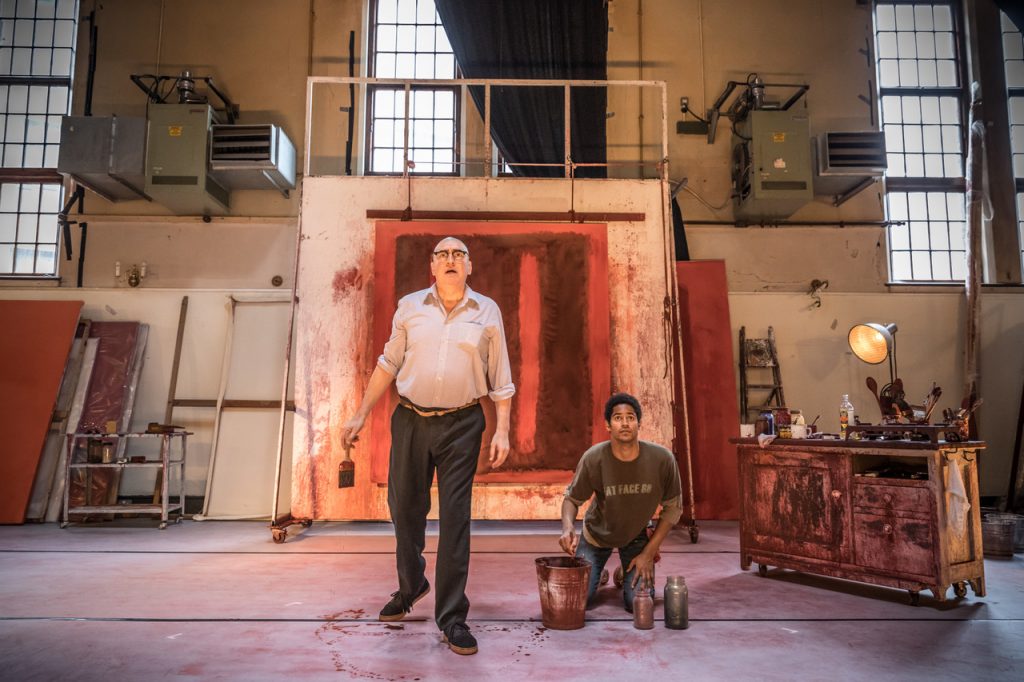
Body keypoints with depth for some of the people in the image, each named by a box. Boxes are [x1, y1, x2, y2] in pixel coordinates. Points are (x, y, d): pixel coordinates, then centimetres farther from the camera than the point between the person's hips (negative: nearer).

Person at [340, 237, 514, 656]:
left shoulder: (487, 312, 3)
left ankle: (451, 617, 12)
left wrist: (502, 431, -3)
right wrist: (361, 415, 10)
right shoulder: (410, 307, 6)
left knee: (455, 518, -1)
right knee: (404, 508, 13)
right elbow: (388, 364, 11)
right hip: (410, 420, 2)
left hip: (461, 424, -2)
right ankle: (410, 586, 39)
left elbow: (501, 380, 4)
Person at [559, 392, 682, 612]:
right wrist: (568, 528, -35)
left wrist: (649, 552, -11)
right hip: (597, 535, 0)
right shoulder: (593, 459, -27)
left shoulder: (662, 459, -25)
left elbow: (673, 507, -10)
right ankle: (598, 575, 29)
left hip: (636, 536, 1)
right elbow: (572, 499, -13)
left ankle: (626, 575, 28)